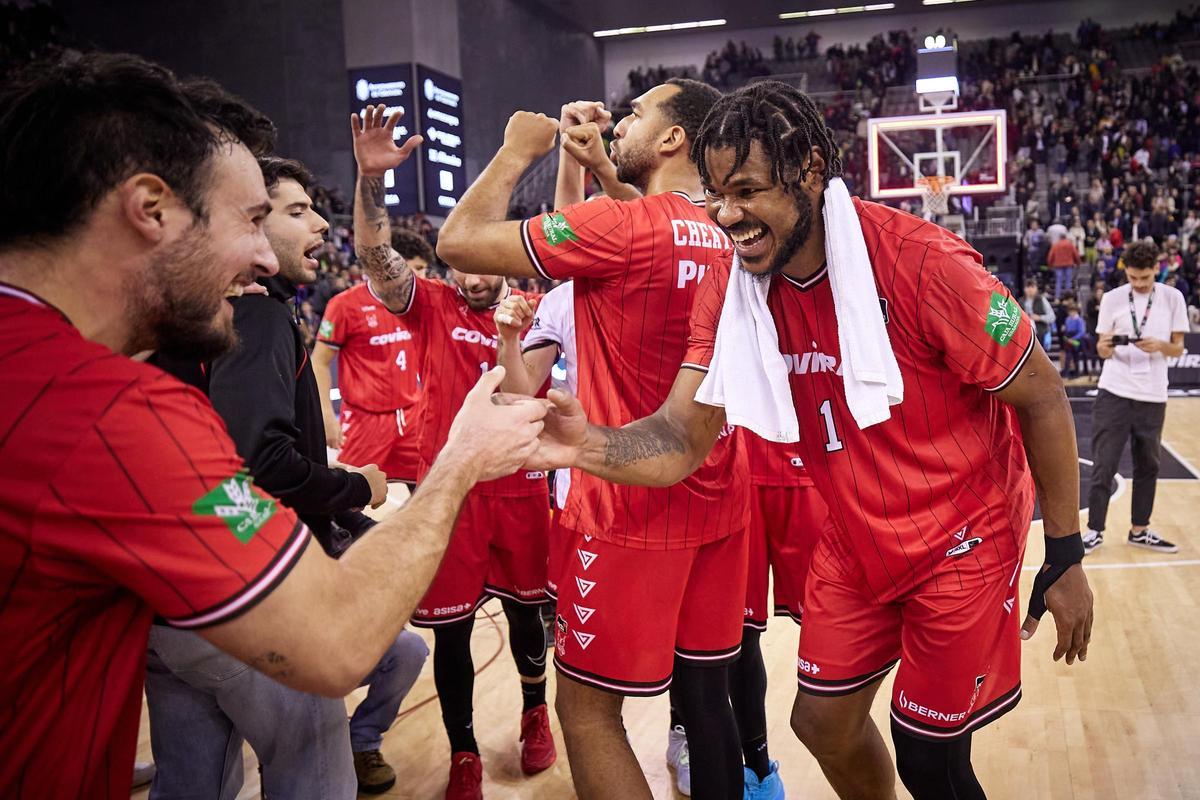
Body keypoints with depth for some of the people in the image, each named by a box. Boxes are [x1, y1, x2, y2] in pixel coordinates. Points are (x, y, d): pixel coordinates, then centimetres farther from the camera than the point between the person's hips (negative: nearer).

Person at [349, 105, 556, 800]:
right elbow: (376, 257, -15)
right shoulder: (432, 305, -1)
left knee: (525, 609, 17)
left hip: (521, 487, 2)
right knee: (452, 630, 6)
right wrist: (371, 178, -31)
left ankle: (535, 715, 42)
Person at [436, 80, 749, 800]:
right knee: (705, 688, 16)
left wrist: (519, 151, 1)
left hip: (631, 504, -7)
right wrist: (599, 167, 22)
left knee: (588, 708, 5)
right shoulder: (725, 239, 7)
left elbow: (460, 242, -12)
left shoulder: (620, 224, -16)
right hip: (717, 498, 8)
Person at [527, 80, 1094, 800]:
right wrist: (588, 447, -37)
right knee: (824, 723, 15)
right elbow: (683, 437, -16)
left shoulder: (921, 260, -27)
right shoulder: (731, 285, -12)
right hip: (856, 540, 5)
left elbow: (1042, 397, -15)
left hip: (961, 538, -4)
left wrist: (1067, 557, -10)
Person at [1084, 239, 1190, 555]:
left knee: (1147, 466, 11)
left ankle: (1139, 530, 24)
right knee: (1103, 465, -2)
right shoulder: (1112, 298, -1)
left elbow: (1178, 348, 4)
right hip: (1114, 393, -2)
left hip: (1153, 396, 2)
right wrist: (1105, 346, -23)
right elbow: (1103, 350, 0)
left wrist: (1160, 346, -18)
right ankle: (1095, 530, 7)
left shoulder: (1173, 298, 2)